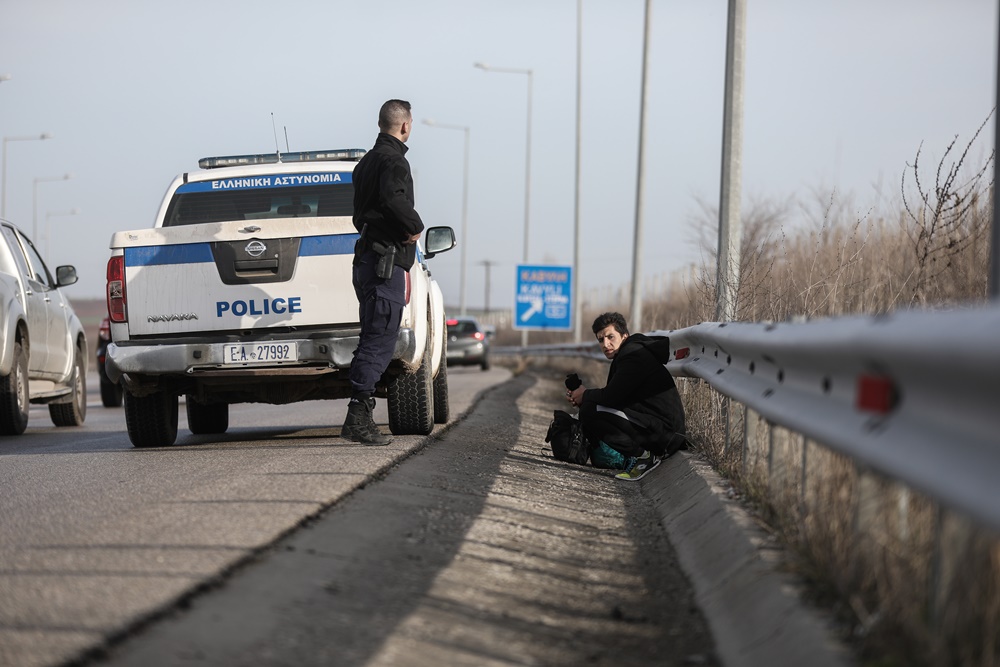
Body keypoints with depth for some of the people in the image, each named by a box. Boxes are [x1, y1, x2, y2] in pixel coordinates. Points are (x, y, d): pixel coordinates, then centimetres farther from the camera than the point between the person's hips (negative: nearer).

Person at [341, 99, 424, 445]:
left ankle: (359, 419, 11)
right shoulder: (393, 160, -10)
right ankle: (358, 418, -15)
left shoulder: (368, 161, 21)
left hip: (368, 258, 10)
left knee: (374, 340, 12)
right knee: (379, 342, -11)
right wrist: (415, 228, -14)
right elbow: (393, 199, -31)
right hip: (386, 262, -10)